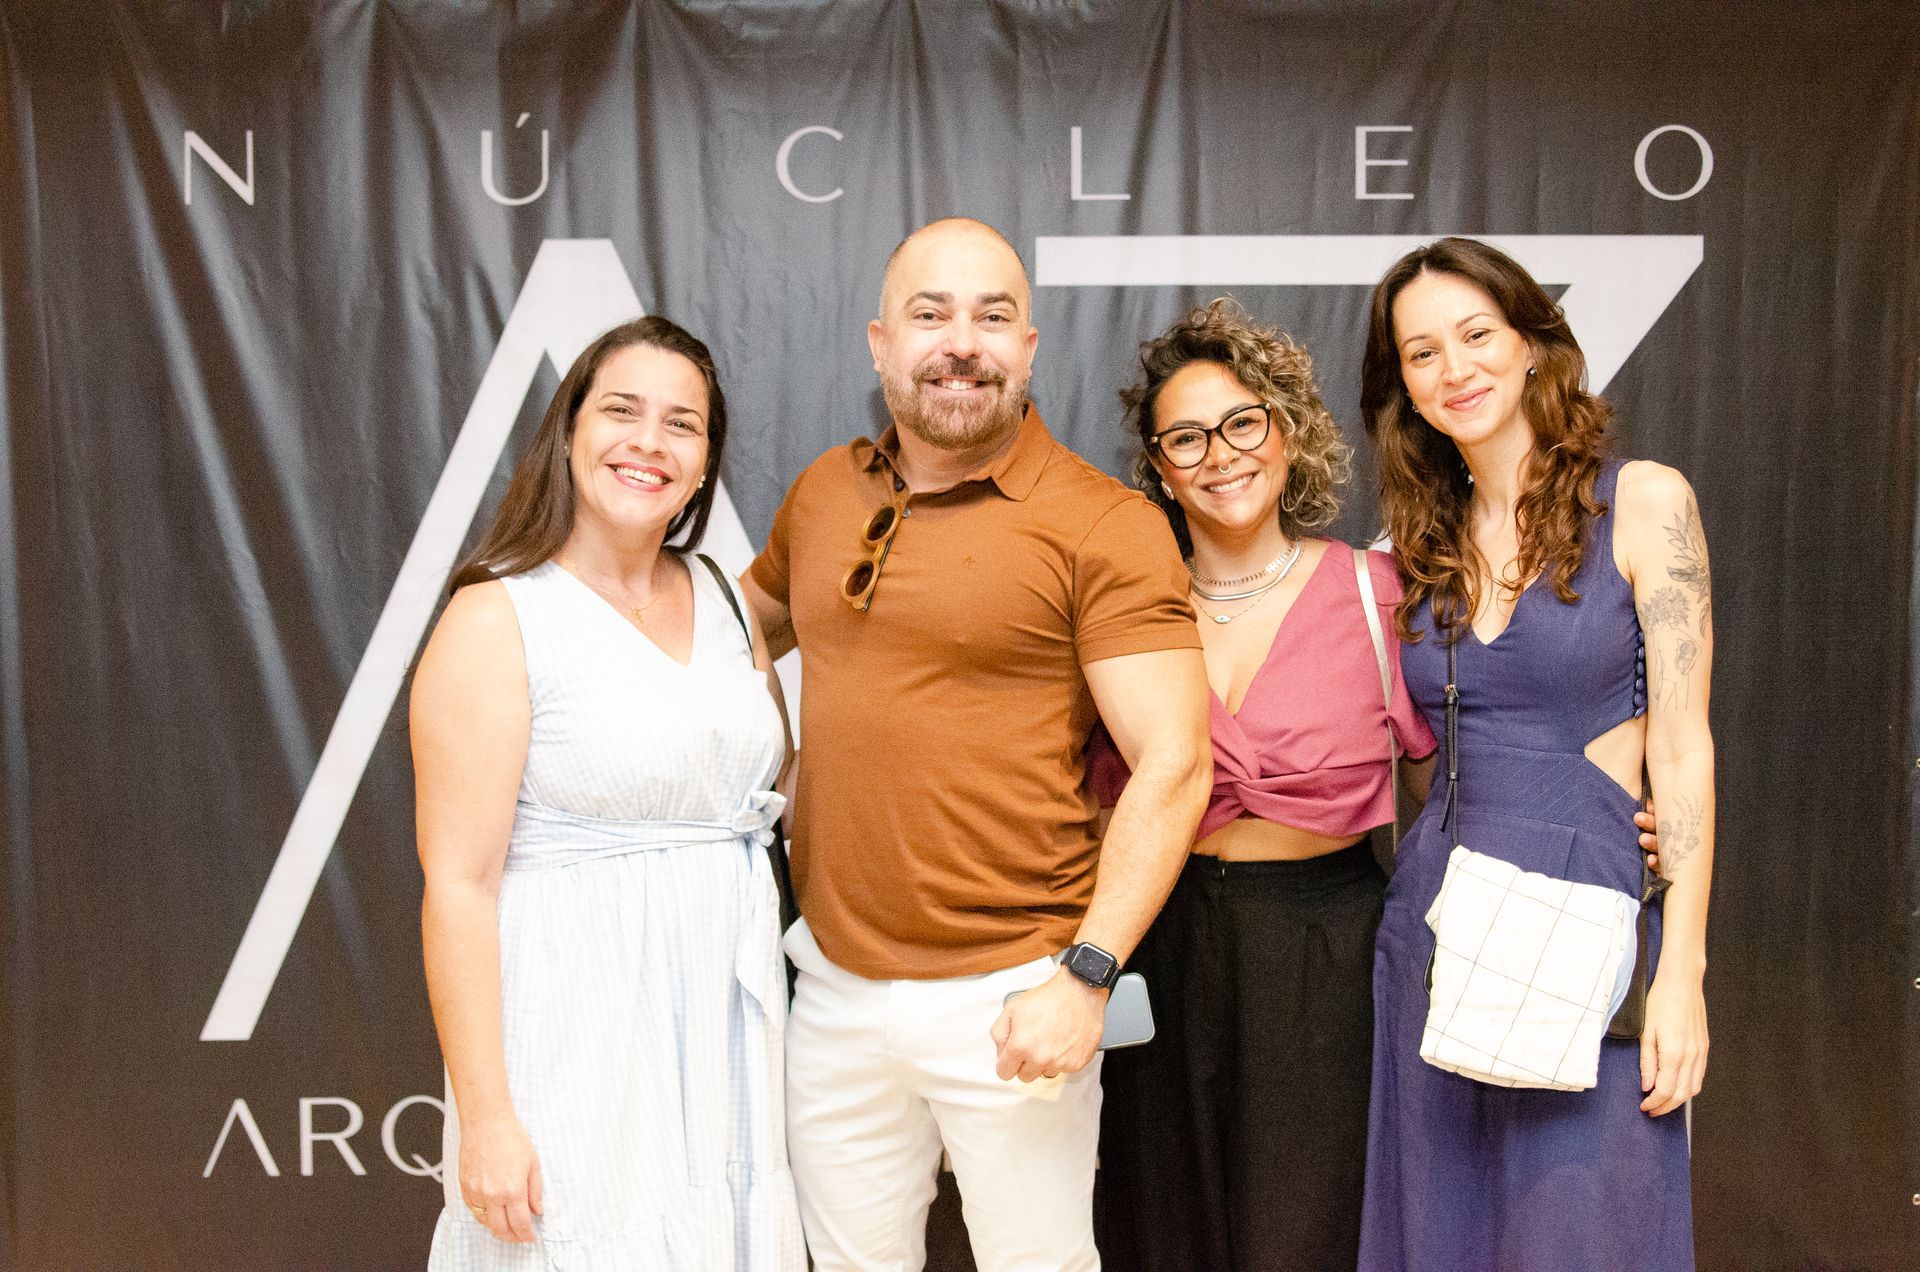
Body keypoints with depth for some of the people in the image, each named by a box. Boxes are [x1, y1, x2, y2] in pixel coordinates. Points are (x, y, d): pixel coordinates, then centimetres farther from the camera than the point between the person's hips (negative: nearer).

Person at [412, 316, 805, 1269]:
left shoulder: (721, 599, 8)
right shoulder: (497, 621, -11)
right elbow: (459, 882, -14)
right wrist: (483, 1115, -16)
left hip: (725, 1022, 6)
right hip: (579, 1030, -6)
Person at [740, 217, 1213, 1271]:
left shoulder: (1103, 525, -11)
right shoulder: (822, 493, 6)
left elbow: (1172, 765, -14)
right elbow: (751, 623, 25)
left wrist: (1087, 974, -18)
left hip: (1007, 998, -5)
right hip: (835, 985, 5)